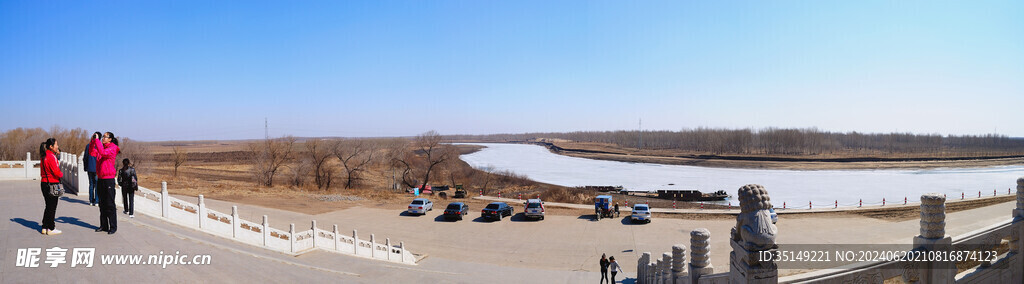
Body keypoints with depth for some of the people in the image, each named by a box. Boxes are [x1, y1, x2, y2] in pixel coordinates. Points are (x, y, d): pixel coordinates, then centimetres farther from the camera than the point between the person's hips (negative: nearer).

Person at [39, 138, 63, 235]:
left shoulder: (43, 156, 11)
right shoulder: (51, 156, -16)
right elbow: (56, 172, -21)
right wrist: (61, 174, 2)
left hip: (44, 183, 9)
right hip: (52, 184, -9)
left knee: (48, 206, 17)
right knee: (52, 207, 0)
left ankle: (44, 227, 21)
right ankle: (51, 229, 5)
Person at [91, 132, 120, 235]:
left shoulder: (112, 148, -9)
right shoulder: (102, 147, 14)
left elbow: (102, 152, -25)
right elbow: (92, 153, 9)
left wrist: (97, 140, -19)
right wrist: (92, 141, -1)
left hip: (109, 179, -8)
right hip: (100, 178, 8)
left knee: (110, 205, -5)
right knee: (102, 204, 13)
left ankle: (113, 227, 1)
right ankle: (104, 225, 21)